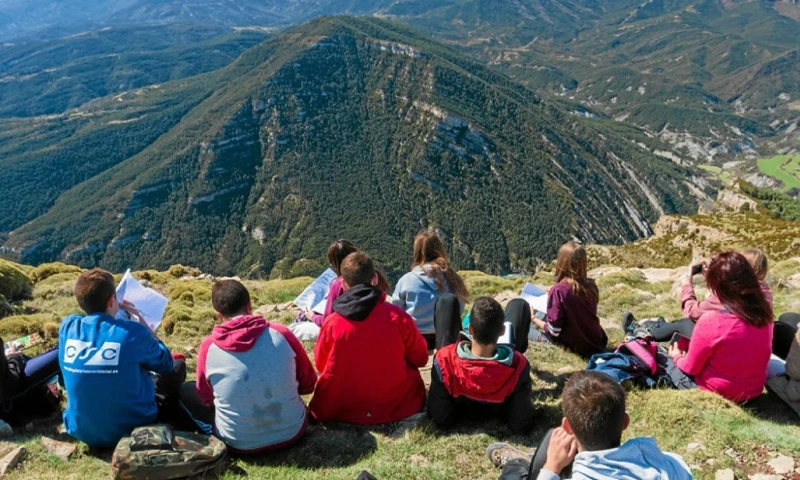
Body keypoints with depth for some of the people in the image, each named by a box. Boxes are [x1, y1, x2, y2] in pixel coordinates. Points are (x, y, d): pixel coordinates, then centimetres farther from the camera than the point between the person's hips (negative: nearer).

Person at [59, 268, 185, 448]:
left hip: (80, 431, 5)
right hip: (132, 430, -5)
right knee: (178, 366, 18)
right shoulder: (133, 332, -22)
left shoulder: (67, 327, -10)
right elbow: (166, 364, -1)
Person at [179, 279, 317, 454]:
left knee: (186, 391, 17)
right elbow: (308, 384, 1)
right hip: (292, 432, 2)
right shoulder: (281, 333, -12)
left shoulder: (208, 346, -12)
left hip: (240, 444, -1)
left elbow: (205, 397, 6)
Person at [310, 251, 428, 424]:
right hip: (397, 407, 0)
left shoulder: (331, 323, -10)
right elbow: (420, 358, 3)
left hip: (339, 411, 0)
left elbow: (321, 366, 7)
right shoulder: (398, 316, -11)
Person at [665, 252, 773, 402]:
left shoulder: (711, 321, -28)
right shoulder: (763, 315, -11)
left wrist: (677, 356, 6)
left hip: (715, 394, -5)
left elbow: (690, 368, -14)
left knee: (670, 361, 21)